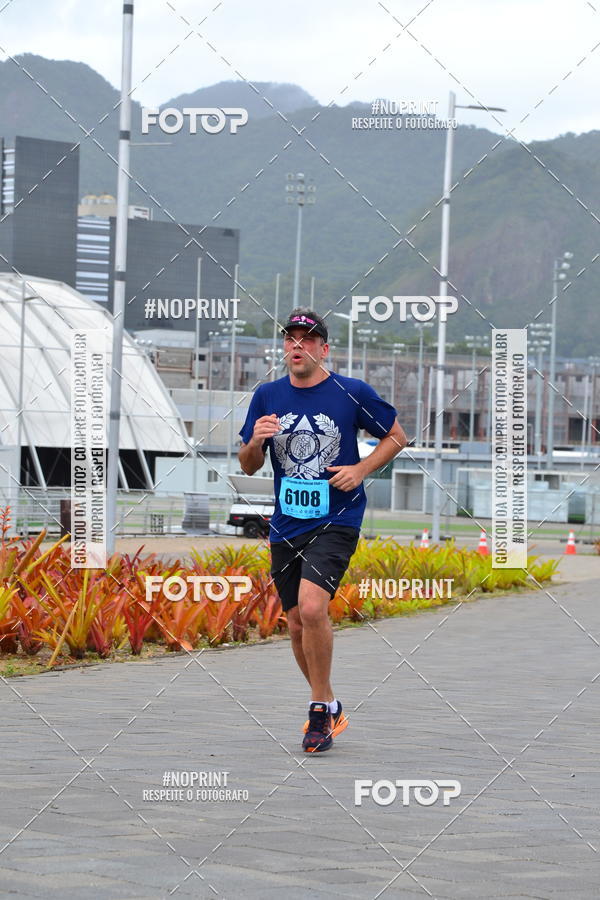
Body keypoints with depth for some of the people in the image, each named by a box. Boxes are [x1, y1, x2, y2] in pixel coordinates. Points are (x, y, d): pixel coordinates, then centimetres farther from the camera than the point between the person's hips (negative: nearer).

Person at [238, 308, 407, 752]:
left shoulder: (352, 393, -5)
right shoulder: (267, 396, 5)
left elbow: (396, 436, 7)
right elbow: (249, 466, 11)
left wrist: (361, 470, -8)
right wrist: (256, 441, -12)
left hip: (336, 520, -5)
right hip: (286, 527, 5)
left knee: (312, 607, -23)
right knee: (297, 624, 10)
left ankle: (321, 709, -9)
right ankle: (329, 707, 31)